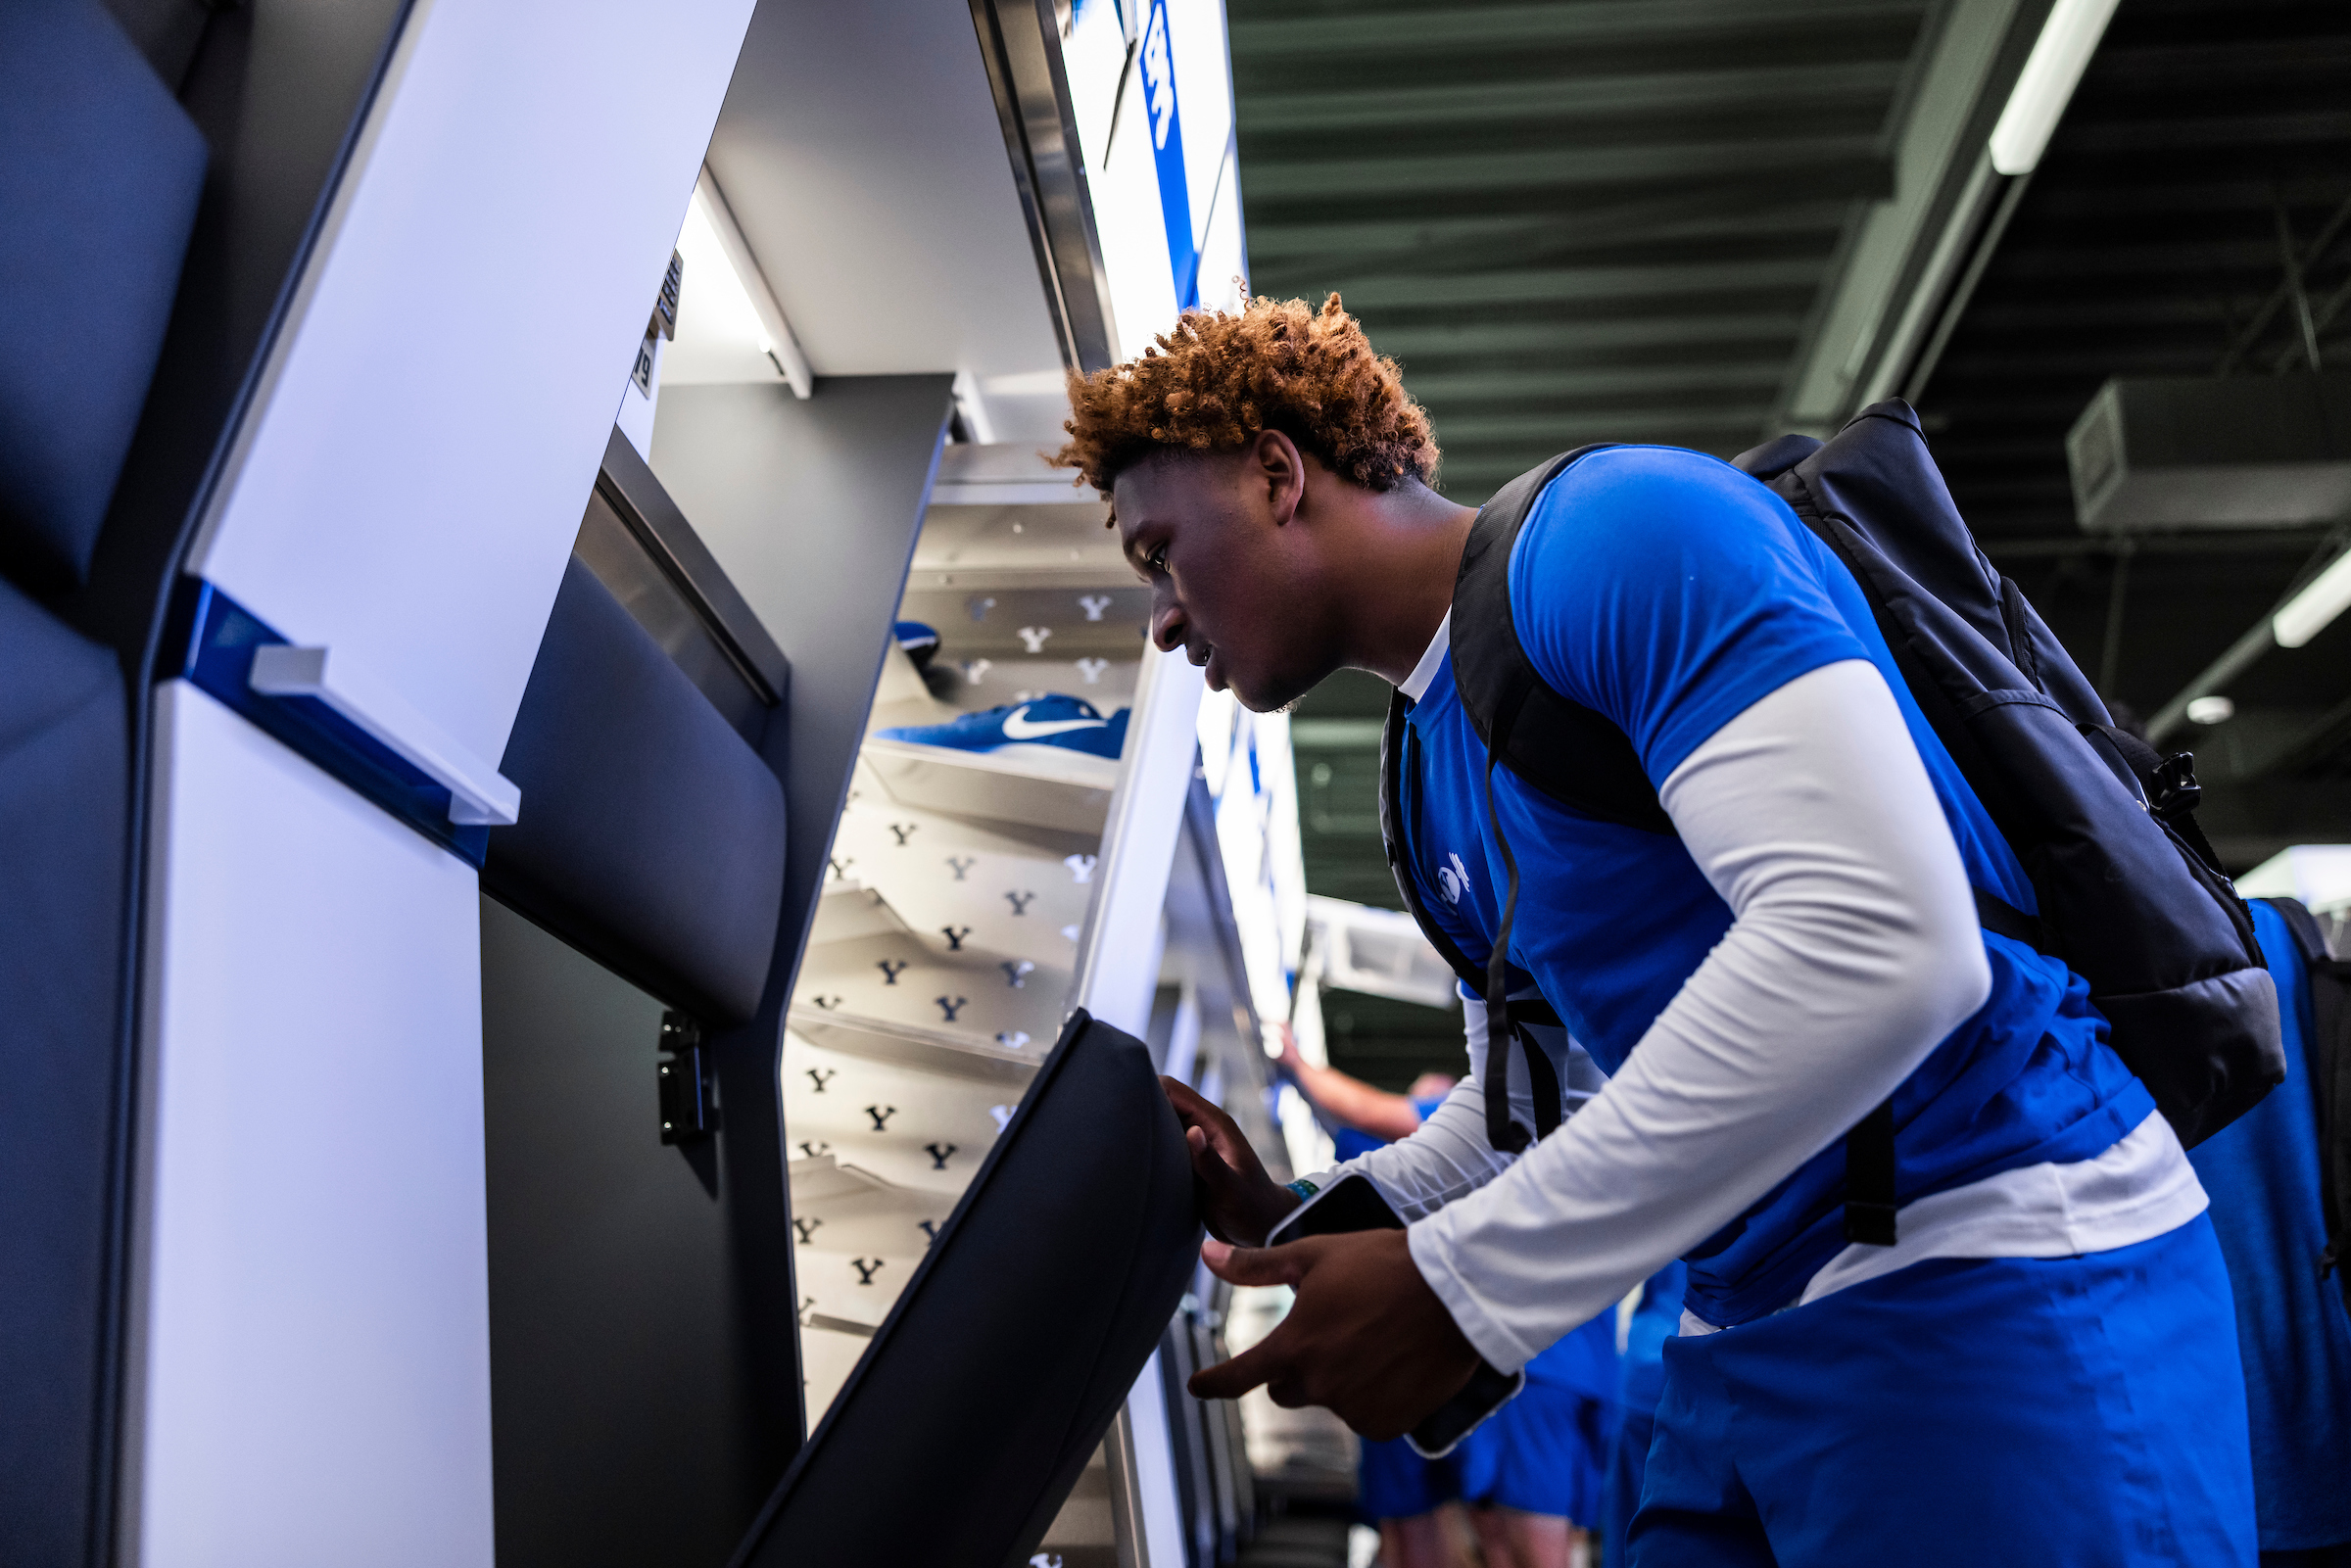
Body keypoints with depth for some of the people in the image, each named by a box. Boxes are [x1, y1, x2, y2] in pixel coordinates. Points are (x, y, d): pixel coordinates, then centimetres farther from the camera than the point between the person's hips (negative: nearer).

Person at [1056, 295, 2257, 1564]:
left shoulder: (1619, 532, -15)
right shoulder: (1428, 782, 12)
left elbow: (1879, 943, -27)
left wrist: (1461, 1285, -23)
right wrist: (1300, 1220, 2)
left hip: (1996, 1294, -8)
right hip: (1753, 1330, 9)